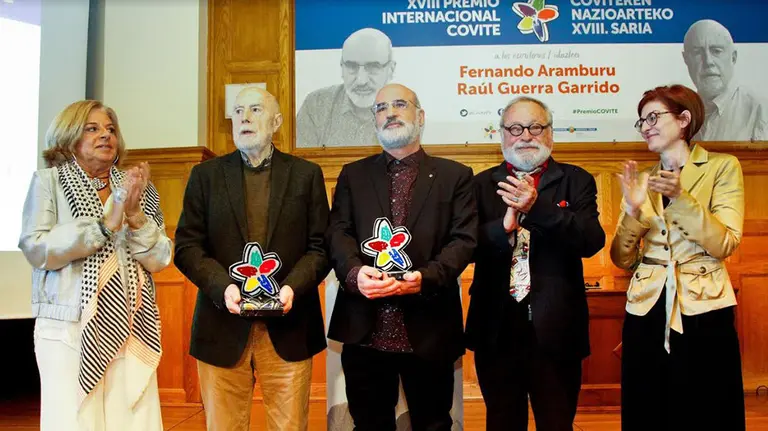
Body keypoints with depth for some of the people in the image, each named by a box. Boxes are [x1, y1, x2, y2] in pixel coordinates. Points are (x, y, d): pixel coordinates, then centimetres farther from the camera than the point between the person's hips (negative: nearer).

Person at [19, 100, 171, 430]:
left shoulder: (139, 188, 9)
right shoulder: (47, 181, 3)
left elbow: (160, 260, 4)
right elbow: (35, 249, -9)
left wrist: (136, 216, -12)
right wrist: (105, 224, -16)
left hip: (130, 330, 2)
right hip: (70, 329, -2)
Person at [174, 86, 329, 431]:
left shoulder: (307, 174, 8)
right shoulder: (205, 175, 9)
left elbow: (320, 246, 4)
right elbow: (187, 247, 3)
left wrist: (292, 287, -14)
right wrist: (224, 287, -14)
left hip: (288, 327, 0)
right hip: (223, 327, 1)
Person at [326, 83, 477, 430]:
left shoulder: (455, 175, 7)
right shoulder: (353, 175, 12)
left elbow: (464, 239, -3)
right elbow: (338, 233, 0)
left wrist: (426, 277, -21)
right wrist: (355, 272, -21)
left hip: (428, 327, -1)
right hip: (365, 327, 2)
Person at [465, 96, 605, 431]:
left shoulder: (576, 181, 2)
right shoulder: (482, 184, 6)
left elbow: (592, 241, -12)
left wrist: (537, 208, -25)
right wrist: (503, 227, -23)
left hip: (556, 331, -1)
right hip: (497, 329, 2)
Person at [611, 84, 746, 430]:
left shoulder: (722, 167, 1)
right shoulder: (642, 180, 9)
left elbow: (723, 245, -10)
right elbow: (623, 260, 3)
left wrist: (679, 197, -21)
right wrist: (633, 209, -13)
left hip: (703, 311, -3)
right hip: (647, 312, 3)